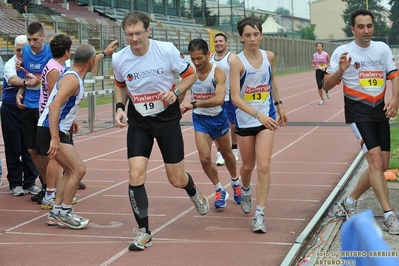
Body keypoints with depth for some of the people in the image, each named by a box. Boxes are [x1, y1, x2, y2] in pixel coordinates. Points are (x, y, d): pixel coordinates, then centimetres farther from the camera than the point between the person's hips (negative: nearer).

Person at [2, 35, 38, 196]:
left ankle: (29, 182, 17)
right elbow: (12, 80, -30)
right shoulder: (10, 64, -9)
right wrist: (26, 82, -49)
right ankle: (15, 183, 12)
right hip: (11, 110, -3)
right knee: (13, 148, 2)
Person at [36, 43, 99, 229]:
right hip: (51, 131, -11)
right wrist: (54, 138, -34)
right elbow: (54, 106, -29)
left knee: (71, 171, 16)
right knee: (79, 170, -11)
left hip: (58, 130, 11)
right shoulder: (72, 80, -19)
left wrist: (70, 122, 38)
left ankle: (56, 213, 20)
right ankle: (64, 212, -1)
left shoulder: (73, 76, 12)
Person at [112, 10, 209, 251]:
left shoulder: (167, 50, -17)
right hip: (138, 123, 2)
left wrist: (177, 91, -22)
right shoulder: (119, 59, -9)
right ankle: (144, 232, 2)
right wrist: (120, 107, -5)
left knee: (176, 179, 4)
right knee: (136, 175, -12)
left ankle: (194, 192, 44)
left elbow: (191, 74, -4)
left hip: (167, 120, -2)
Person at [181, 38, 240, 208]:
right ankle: (219, 191, 11)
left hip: (218, 117, -2)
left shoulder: (218, 72, -23)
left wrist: (194, 104, -43)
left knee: (227, 154, 18)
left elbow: (219, 99, -36)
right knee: (204, 158, -10)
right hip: (200, 118, 2)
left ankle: (235, 183, 45)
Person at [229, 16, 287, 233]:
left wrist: (279, 106, 19)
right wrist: (258, 114, -32)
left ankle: (260, 214, -5)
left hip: (266, 118, 2)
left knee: (264, 166, -10)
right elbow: (235, 97, -22)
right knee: (248, 166, 15)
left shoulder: (269, 57, -3)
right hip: (245, 121, -1)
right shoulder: (237, 62, -16)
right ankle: (245, 191, 49)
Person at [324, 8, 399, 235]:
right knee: (375, 161, -16)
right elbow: (327, 85, -4)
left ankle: (350, 202, 23)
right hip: (358, 111, -5)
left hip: (380, 110, 5)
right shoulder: (342, 51, -5)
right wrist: (340, 70, -23)